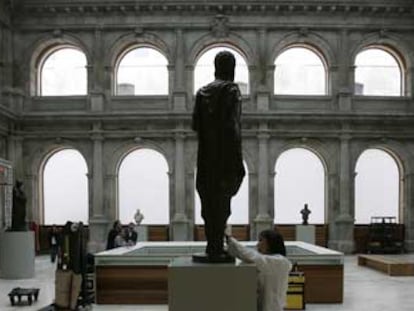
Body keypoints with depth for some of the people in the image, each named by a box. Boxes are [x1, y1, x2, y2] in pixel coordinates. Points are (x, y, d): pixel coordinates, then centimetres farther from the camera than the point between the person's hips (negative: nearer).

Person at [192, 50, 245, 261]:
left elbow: (195, 125, 7)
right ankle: (216, 249, 0)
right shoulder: (231, 90, -7)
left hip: (206, 155, 5)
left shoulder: (202, 92, 9)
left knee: (208, 200, 12)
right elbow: (233, 125, -16)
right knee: (221, 201, -1)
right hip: (225, 156, -5)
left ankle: (212, 245, 20)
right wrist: (238, 160, -15)